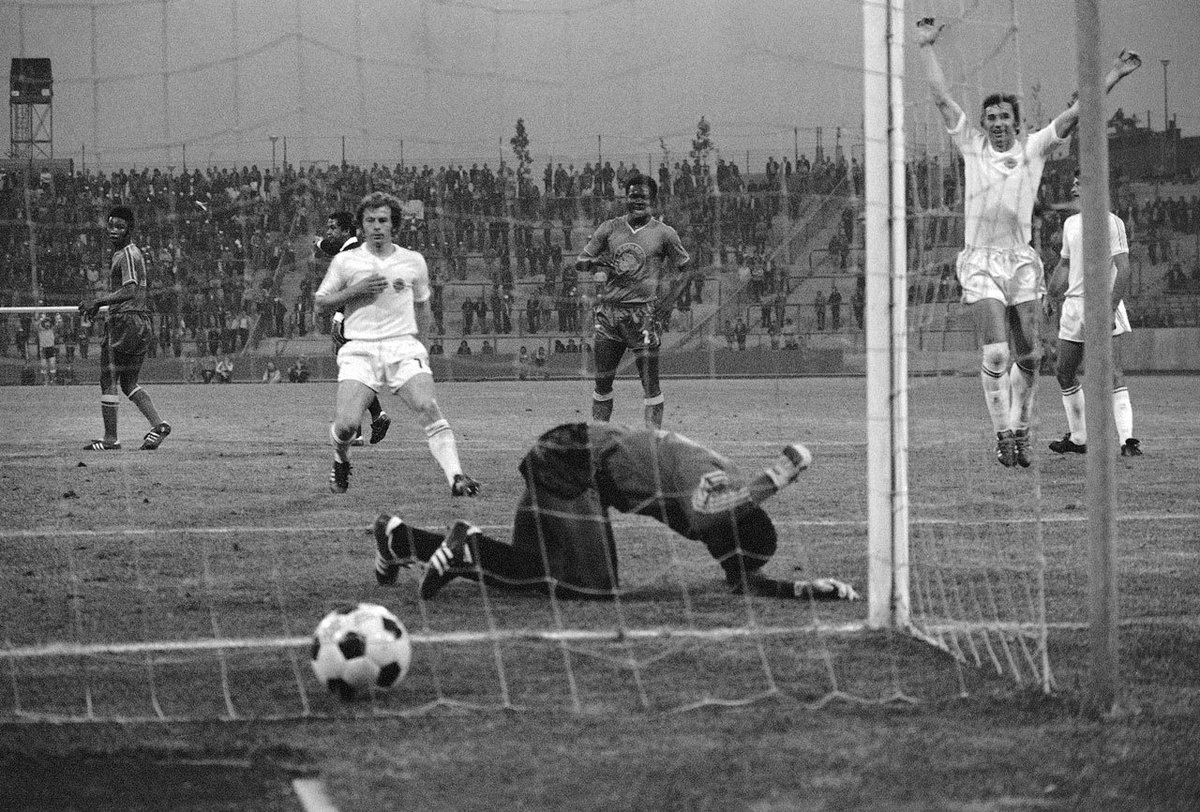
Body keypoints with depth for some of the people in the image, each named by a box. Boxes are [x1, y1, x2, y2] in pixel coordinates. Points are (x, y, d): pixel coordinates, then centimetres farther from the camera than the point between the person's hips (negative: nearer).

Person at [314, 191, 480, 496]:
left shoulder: (413, 262, 12)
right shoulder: (345, 261, 7)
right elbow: (321, 300, 10)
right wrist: (356, 290, -5)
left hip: (404, 347, 1)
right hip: (360, 349, -1)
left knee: (429, 408, -23)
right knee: (346, 424, -16)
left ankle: (456, 478, -28)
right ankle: (340, 462, 19)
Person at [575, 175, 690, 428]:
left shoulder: (663, 233, 1)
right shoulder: (610, 228, 9)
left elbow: (684, 268, 8)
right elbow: (580, 262, 10)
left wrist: (669, 300, -4)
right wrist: (596, 263, -12)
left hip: (644, 311, -3)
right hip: (609, 311, 3)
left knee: (650, 383, -6)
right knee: (603, 381, 5)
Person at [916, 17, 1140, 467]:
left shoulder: (1034, 147, 10)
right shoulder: (972, 147, 9)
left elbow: (1076, 112, 9)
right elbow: (942, 98, 9)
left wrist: (1114, 75, 6)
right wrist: (926, 47, 10)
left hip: (1022, 260, 2)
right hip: (981, 261, -2)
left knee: (1028, 356, 1)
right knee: (996, 354, -13)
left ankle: (1020, 429, 16)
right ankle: (1003, 435, -7)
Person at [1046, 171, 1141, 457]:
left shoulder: (1111, 223, -7)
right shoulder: (1071, 224, 15)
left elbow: (1123, 269, -13)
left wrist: (1111, 309, -21)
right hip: (1074, 303, 7)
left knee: (1113, 374, -16)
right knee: (1064, 372, 9)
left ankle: (1127, 439, -21)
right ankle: (1077, 438, 22)